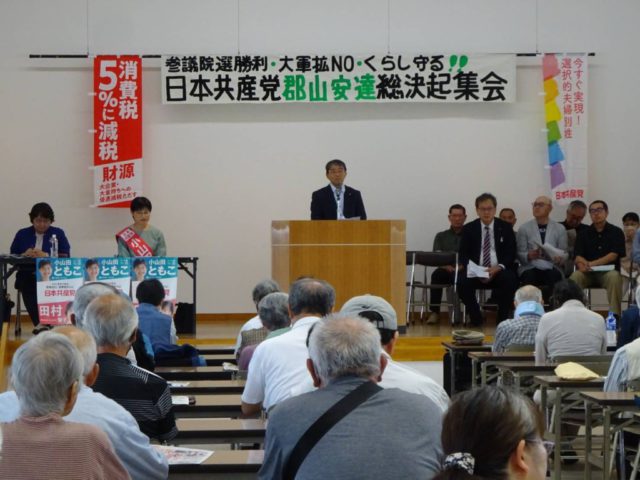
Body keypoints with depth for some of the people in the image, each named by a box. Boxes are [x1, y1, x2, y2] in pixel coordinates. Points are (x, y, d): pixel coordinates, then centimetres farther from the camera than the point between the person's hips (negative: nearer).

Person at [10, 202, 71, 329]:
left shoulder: (58, 233, 12)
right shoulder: (22, 234, 16)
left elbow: (65, 256, 0)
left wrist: (45, 255, -16)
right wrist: (25, 255, -10)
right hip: (28, 276, 1)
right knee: (26, 285, -34)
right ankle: (39, 323, -40)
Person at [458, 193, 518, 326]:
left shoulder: (505, 228, 8)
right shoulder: (469, 229, 8)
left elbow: (511, 253, 2)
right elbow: (463, 255, 5)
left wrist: (498, 267, -18)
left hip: (499, 271, 0)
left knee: (510, 279, -33)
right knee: (463, 281, -31)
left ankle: (503, 317, -13)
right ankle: (475, 317, -9)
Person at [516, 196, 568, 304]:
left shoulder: (560, 229, 12)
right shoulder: (524, 228, 9)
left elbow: (565, 254, 11)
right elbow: (519, 254, 5)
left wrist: (560, 258, -13)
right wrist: (529, 255, -19)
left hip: (551, 268, 1)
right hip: (530, 267, -1)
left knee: (554, 276, -34)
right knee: (529, 277, -35)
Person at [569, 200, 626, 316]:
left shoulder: (616, 232, 6)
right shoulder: (584, 234, 12)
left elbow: (613, 255, -5)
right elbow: (578, 257, 3)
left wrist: (591, 264, -14)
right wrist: (582, 264, -23)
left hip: (607, 271, -2)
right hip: (588, 273, 2)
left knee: (614, 277, -36)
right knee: (575, 276, -31)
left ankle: (614, 314, -34)